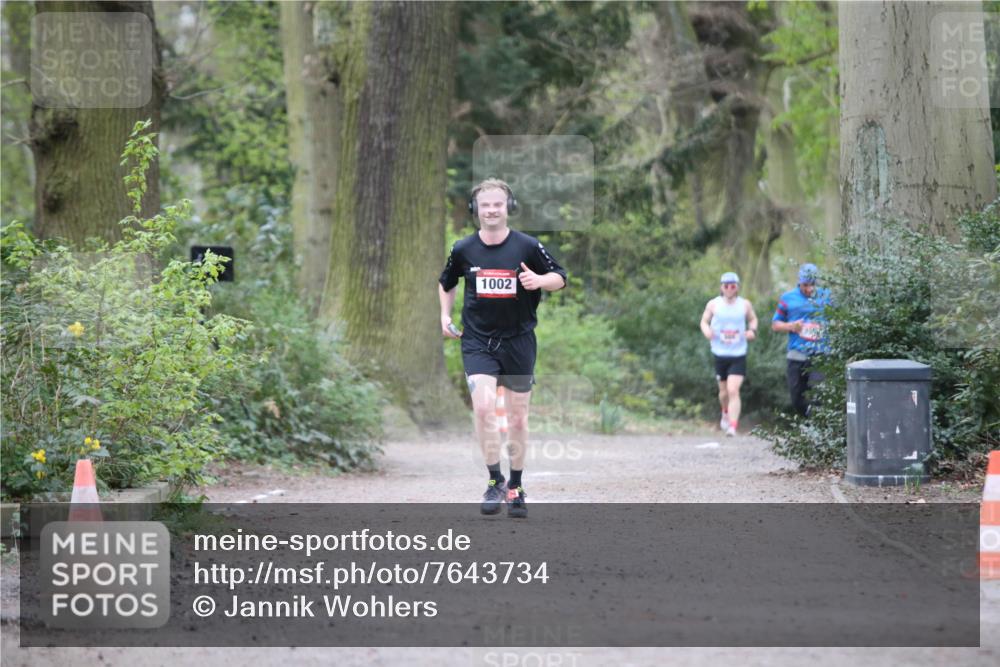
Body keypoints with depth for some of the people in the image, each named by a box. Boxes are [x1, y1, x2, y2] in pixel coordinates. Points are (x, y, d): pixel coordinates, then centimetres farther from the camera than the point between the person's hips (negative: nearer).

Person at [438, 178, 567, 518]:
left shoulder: (528, 246, -6)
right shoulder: (463, 249, 0)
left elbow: (560, 277, 2)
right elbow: (446, 283, 19)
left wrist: (539, 280, -18)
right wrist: (446, 315, 7)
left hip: (518, 340, 0)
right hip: (477, 340, 0)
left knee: (518, 419, 8)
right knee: (483, 408, -19)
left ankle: (515, 486, 24)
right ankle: (495, 481, -7)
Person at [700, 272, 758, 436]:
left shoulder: (745, 305, 0)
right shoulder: (713, 304, 0)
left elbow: (753, 319, 16)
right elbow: (704, 321, 9)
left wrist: (752, 330, -5)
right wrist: (707, 330, -14)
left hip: (739, 355, -2)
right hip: (720, 354, 2)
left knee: (733, 391, -15)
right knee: (724, 391, 15)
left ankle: (733, 426, -18)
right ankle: (725, 413, 47)